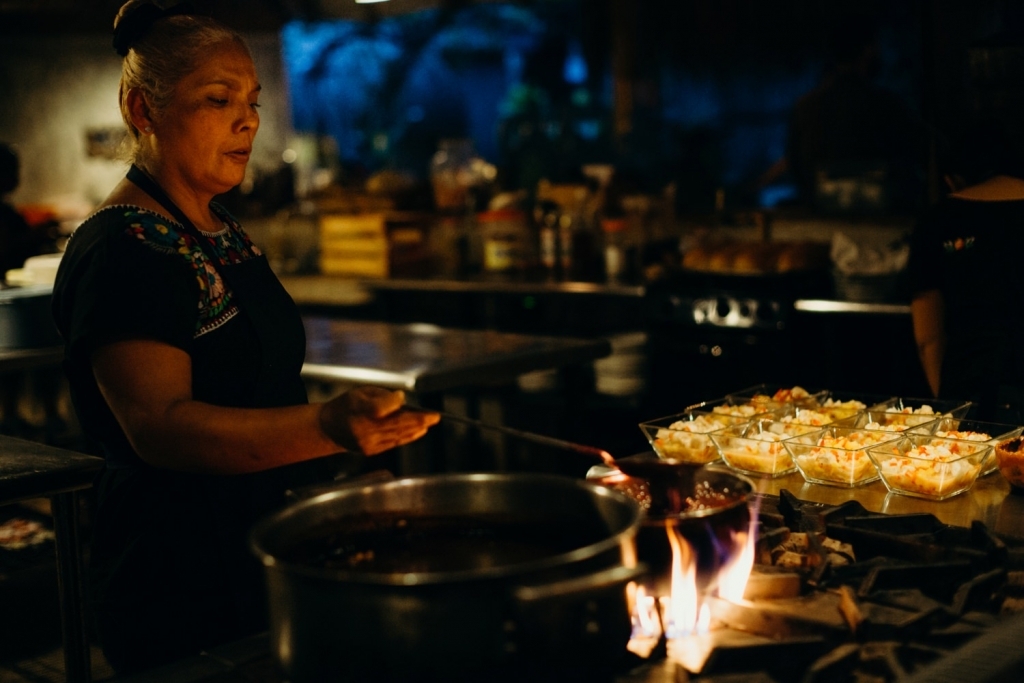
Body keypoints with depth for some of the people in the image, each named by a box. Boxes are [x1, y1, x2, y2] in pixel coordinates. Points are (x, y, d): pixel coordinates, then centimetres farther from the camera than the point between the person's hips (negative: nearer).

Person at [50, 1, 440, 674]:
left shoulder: (224, 234, 11)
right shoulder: (118, 252, -18)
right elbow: (159, 425, -29)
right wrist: (329, 428, -42)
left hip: (267, 558, 9)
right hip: (185, 592, -9)